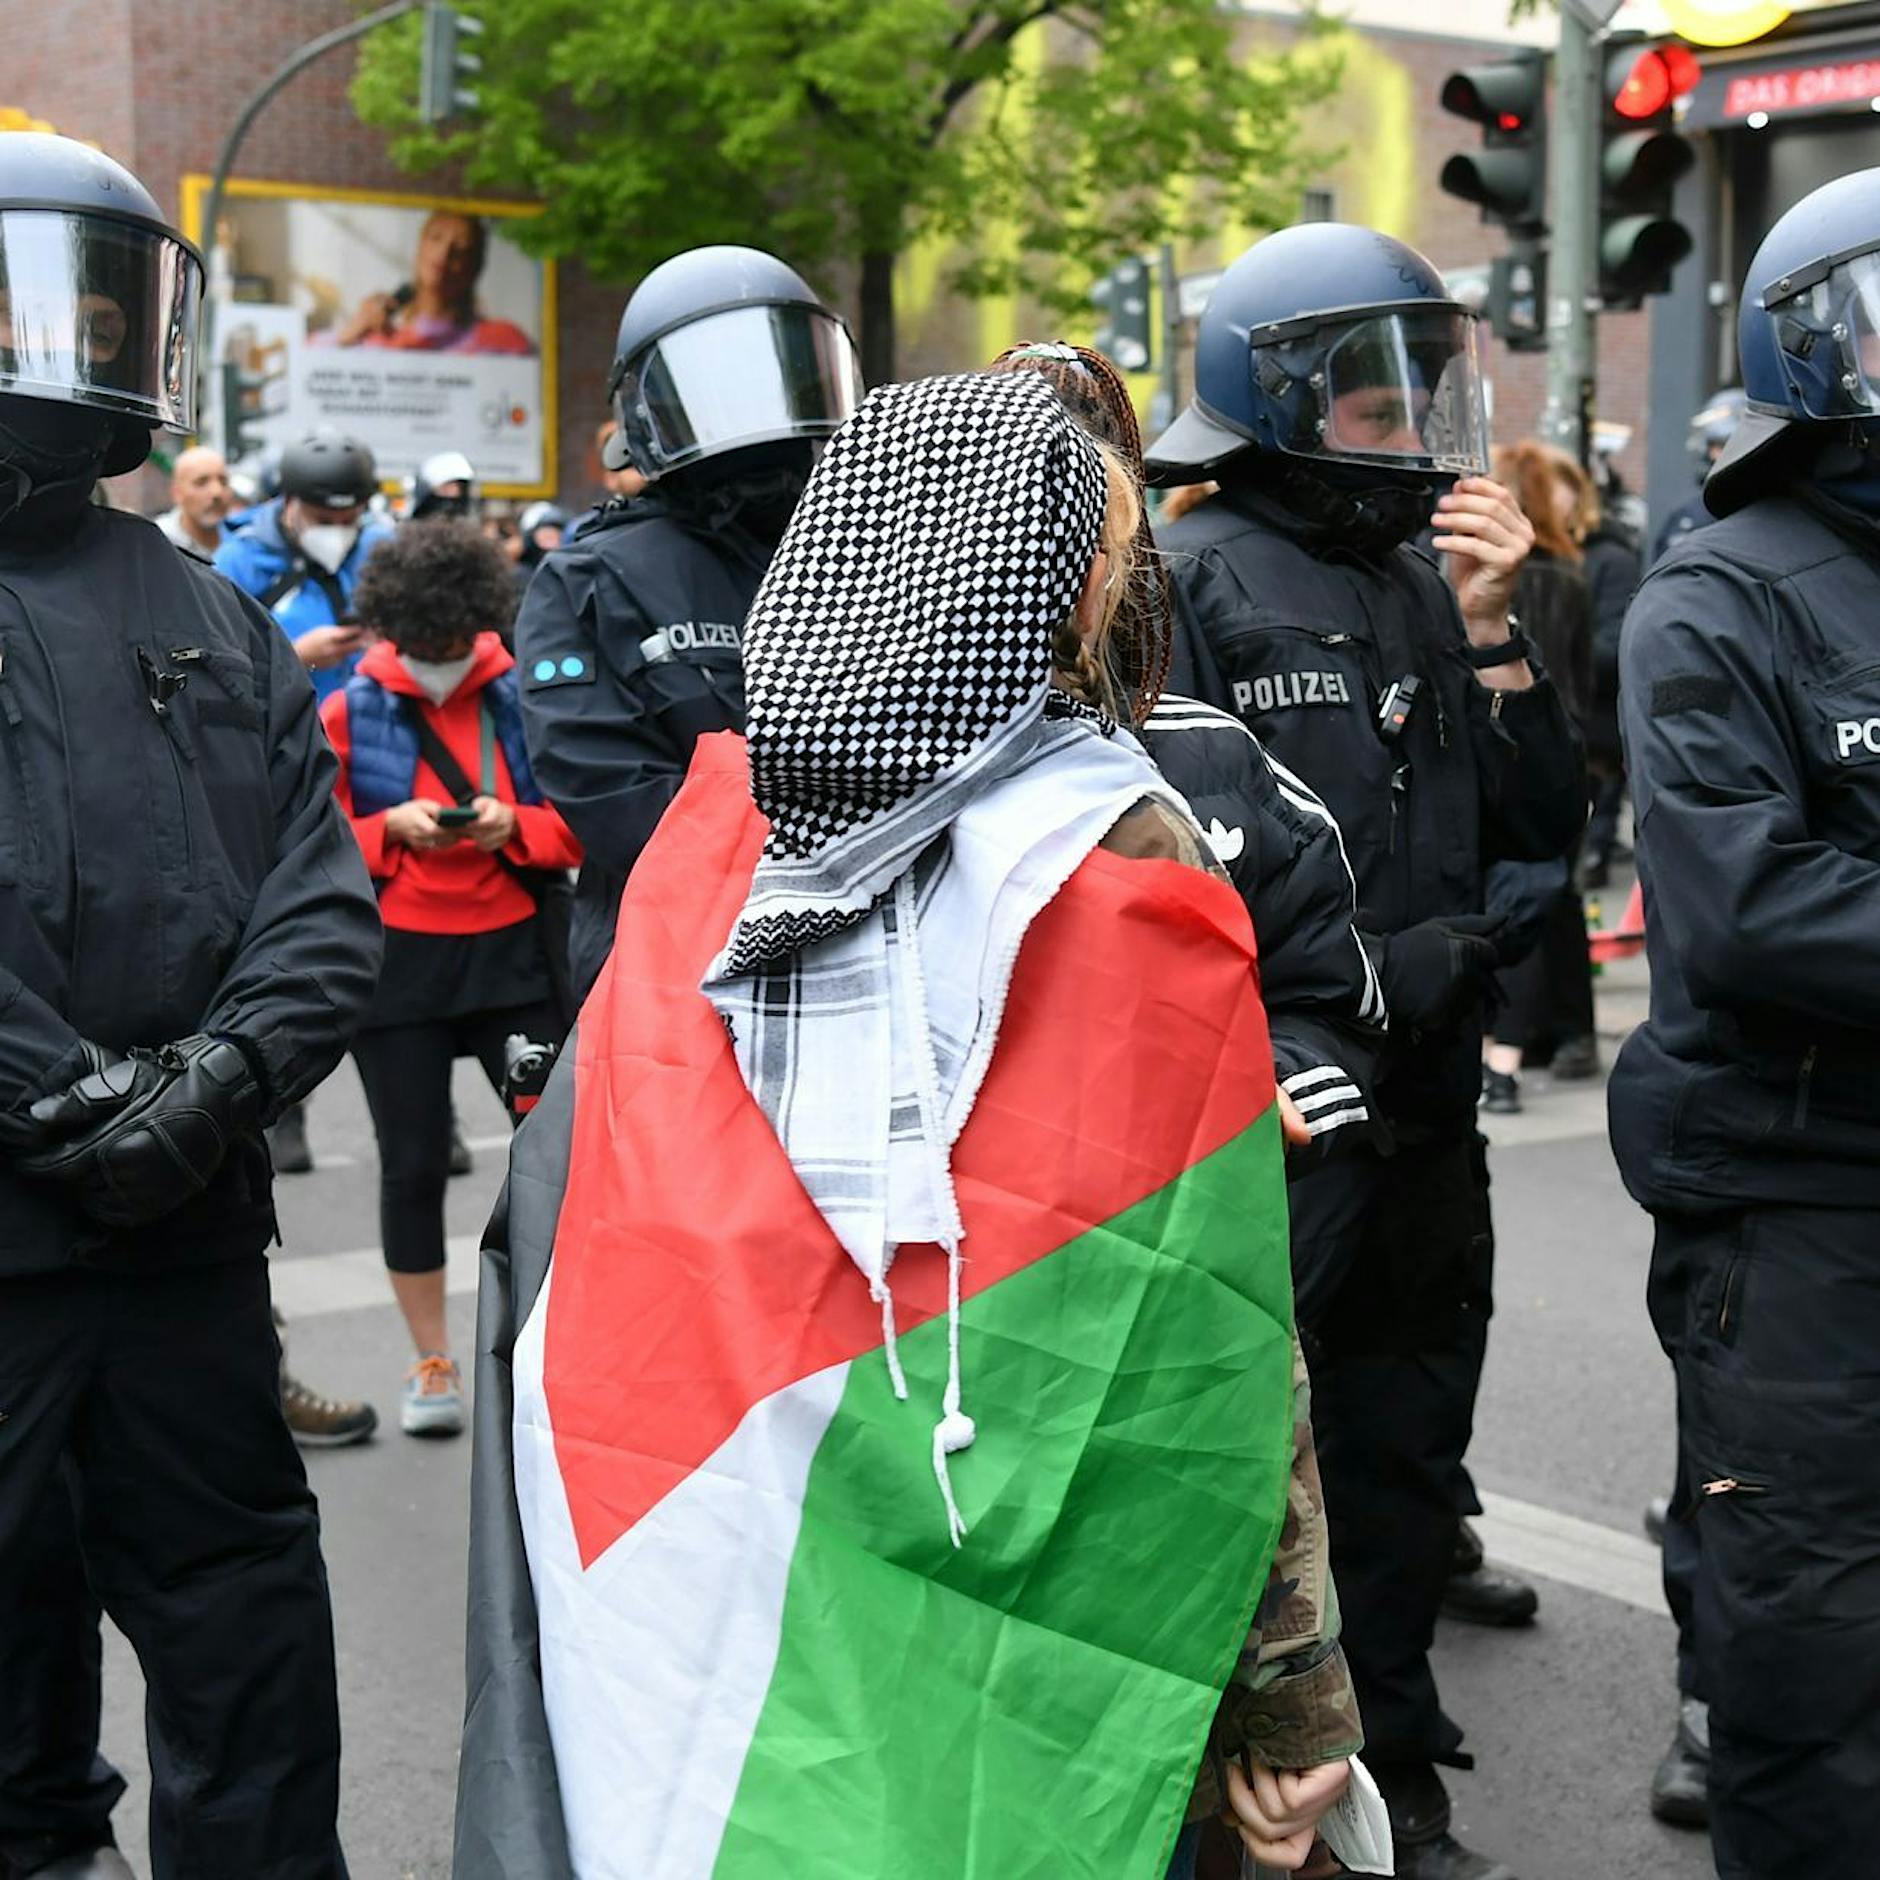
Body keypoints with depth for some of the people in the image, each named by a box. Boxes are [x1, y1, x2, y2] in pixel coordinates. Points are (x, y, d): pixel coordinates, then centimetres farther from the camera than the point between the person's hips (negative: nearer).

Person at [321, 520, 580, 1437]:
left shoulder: (524, 702, 1)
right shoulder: (349, 715, 0)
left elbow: (575, 828, 5)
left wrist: (514, 826, -14)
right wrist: (390, 829, -14)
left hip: (512, 951, 0)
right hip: (396, 960, 0)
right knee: (413, 1164, 6)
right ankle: (431, 1361, 21)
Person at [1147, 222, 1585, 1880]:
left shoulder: (1428, 583, 11)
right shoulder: (1188, 579, -10)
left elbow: (1543, 828, 9)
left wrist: (1492, 633, -2)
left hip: (1421, 1108, 7)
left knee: (1399, 1462, 17)